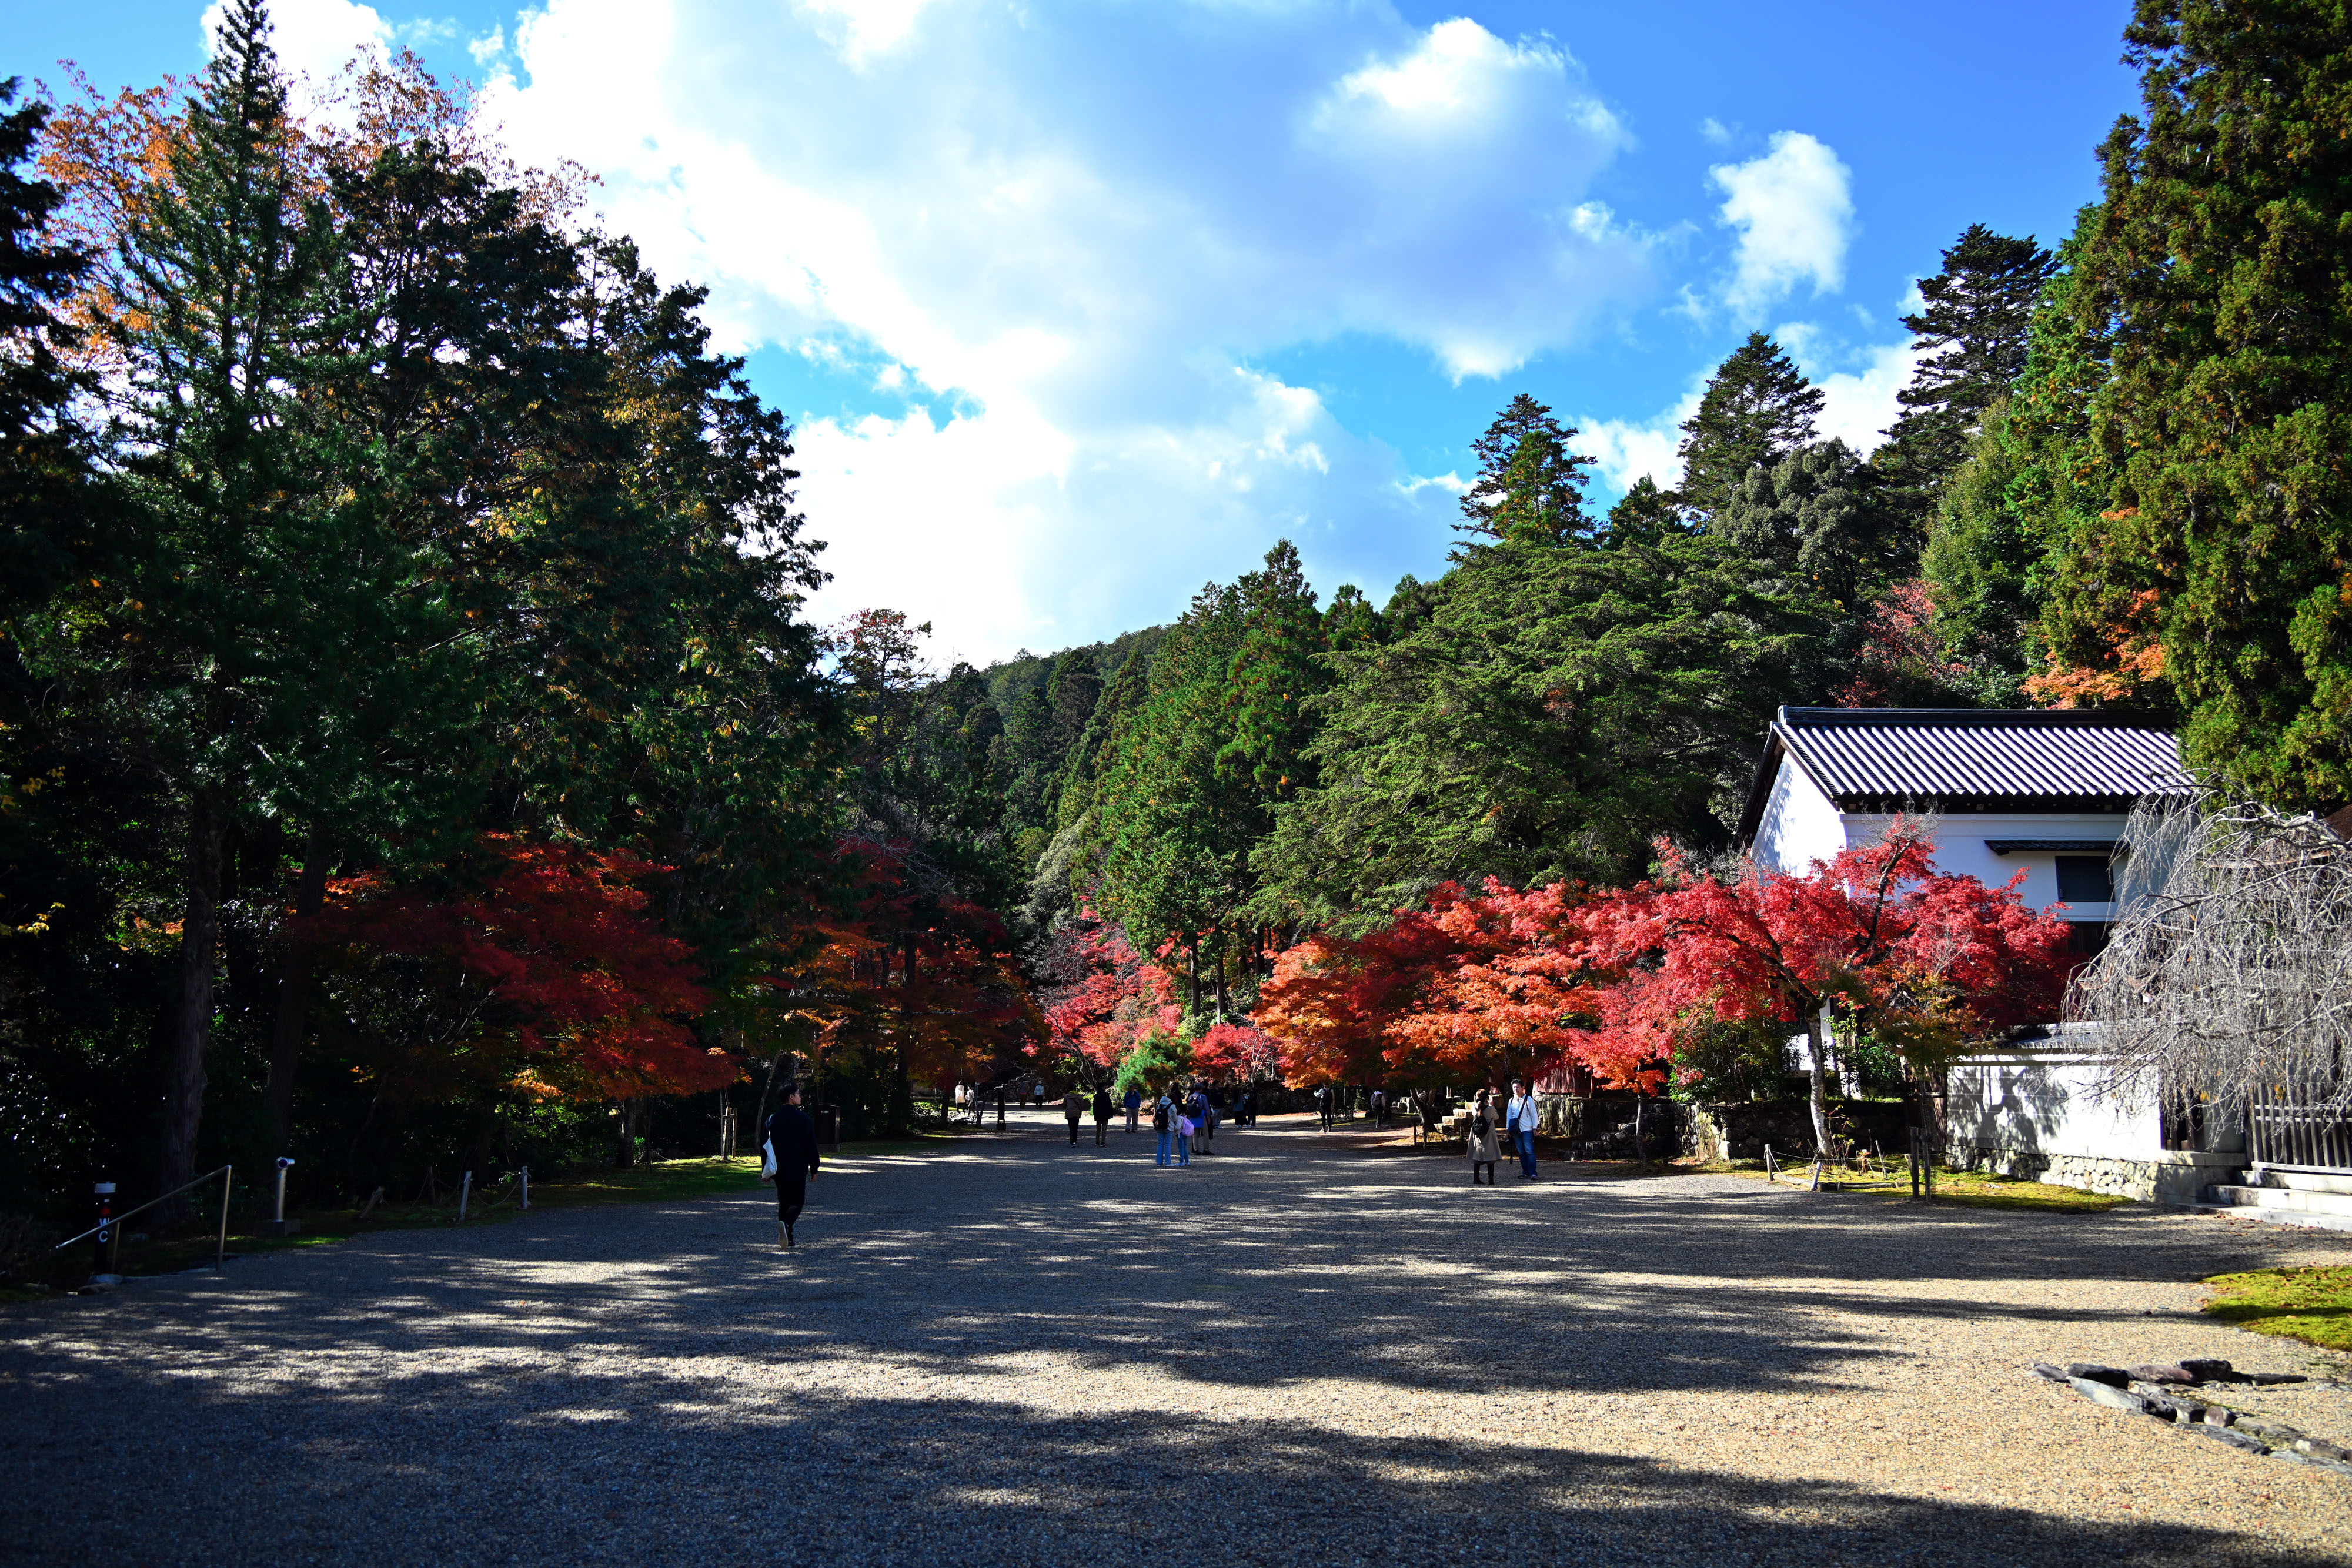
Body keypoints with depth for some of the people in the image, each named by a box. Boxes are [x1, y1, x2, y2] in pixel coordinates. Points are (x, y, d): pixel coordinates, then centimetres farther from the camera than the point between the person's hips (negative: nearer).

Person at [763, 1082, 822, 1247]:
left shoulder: (773, 1118, 8)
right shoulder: (802, 1118, -7)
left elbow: (765, 1145, 11)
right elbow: (811, 1145, -7)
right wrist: (814, 1168, 0)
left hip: (778, 1170, 5)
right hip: (798, 1169, -5)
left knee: (784, 1202, 12)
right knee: (797, 1202, 1)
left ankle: (788, 1239, 8)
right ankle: (786, 1223, -28)